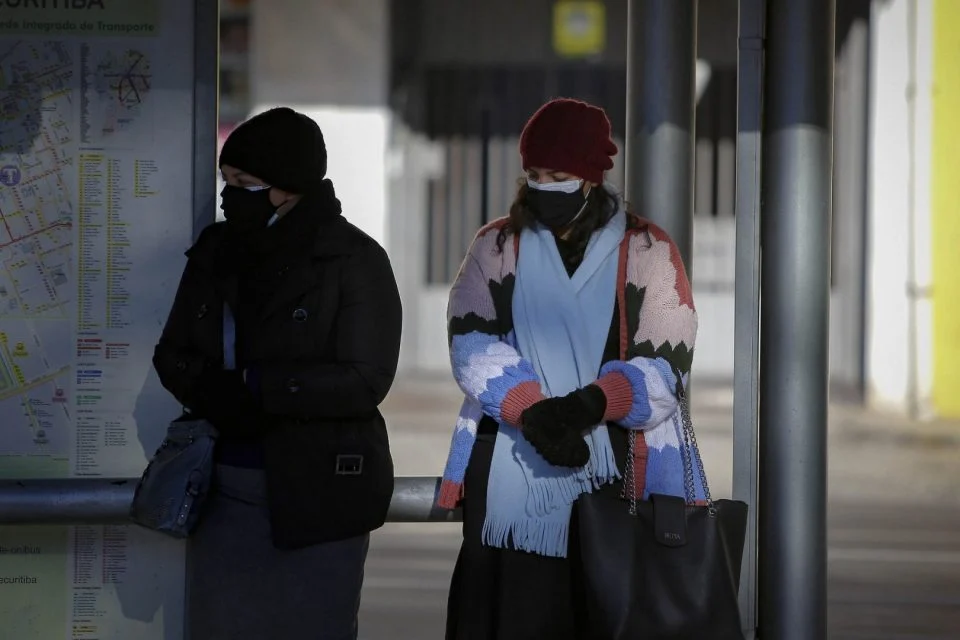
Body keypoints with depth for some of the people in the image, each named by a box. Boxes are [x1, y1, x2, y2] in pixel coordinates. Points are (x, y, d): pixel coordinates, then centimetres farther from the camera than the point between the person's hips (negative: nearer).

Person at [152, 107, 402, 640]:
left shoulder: (355, 261, -9)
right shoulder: (216, 250, 8)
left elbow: (364, 380, -17)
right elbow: (172, 354, 8)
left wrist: (251, 386, -21)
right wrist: (213, 391, -15)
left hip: (319, 490, -5)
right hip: (226, 490, 5)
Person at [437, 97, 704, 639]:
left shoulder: (648, 252, 5)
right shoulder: (496, 248, 12)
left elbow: (665, 367, -4)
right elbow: (472, 345, -1)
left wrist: (590, 404, -23)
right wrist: (531, 411, -19)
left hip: (613, 481, -1)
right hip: (509, 478, 2)